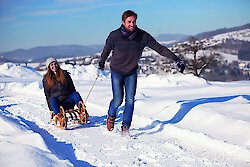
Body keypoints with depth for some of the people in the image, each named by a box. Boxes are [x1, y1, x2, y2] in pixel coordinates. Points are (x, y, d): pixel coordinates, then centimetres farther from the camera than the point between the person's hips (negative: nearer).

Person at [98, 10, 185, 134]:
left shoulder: (143, 36, -16)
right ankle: (111, 116, 27)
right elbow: (107, 49, 2)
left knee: (130, 100, -3)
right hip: (117, 71, -2)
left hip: (132, 72, 2)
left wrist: (176, 59, -19)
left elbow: (160, 48, -14)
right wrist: (102, 62, 19)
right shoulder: (114, 36, -18)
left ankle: (126, 127, 10)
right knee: (118, 100, -5)